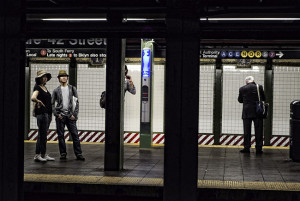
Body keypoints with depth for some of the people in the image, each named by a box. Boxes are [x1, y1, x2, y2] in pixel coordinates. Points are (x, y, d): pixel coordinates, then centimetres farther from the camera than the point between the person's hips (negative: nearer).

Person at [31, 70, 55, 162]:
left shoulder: (45, 87, 16)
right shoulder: (37, 87, -10)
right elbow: (33, 98, -29)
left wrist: (50, 114, 19)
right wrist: (39, 102, -11)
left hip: (47, 113, 8)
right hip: (41, 112, -8)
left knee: (43, 134, 11)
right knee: (42, 134, -7)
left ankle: (43, 154, 15)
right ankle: (37, 155, -2)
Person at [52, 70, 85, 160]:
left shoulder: (72, 89, 9)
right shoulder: (56, 90, 8)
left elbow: (77, 102, 6)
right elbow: (52, 103, 9)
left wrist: (75, 114, -4)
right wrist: (56, 114, -4)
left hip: (70, 115, 0)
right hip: (60, 116, 0)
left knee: (75, 135, -4)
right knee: (61, 135, 2)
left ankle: (78, 154, -2)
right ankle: (63, 154, 11)